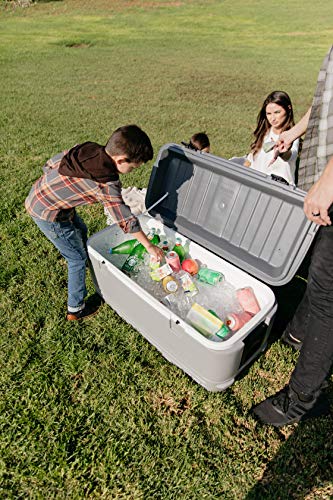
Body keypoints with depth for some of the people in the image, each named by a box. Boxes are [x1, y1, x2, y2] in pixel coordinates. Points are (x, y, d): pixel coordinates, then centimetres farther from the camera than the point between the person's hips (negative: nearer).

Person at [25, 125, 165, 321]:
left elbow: (50, 164, 4)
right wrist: (150, 246, -9)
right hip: (48, 214, -8)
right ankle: (76, 309, 21)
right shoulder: (107, 184, -27)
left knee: (81, 231, 28)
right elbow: (127, 220, -20)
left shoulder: (87, 148, -7)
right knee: (78, 258, 6)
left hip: (39, 193, 8)